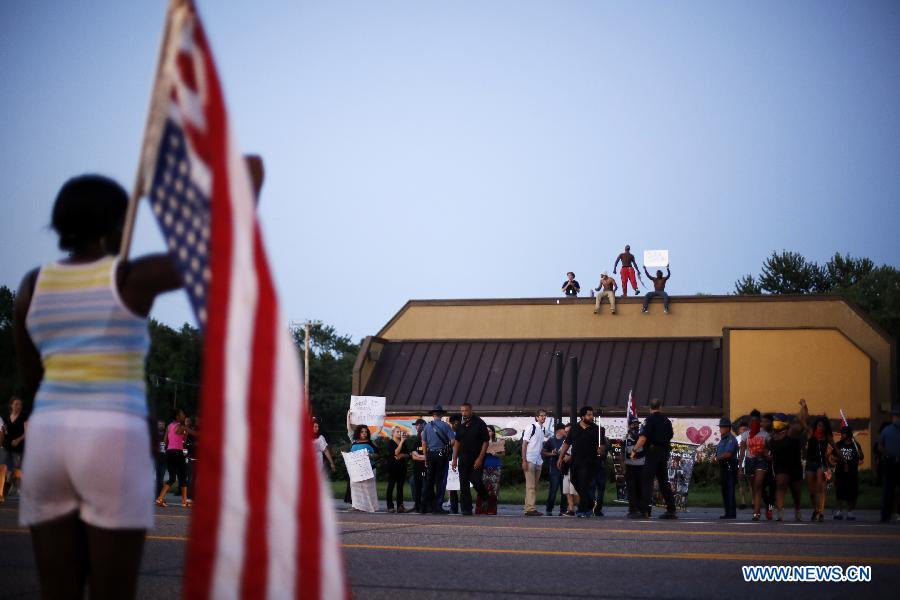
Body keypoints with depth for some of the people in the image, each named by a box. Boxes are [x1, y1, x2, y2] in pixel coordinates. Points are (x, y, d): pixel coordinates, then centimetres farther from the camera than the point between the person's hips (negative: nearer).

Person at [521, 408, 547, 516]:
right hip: (530, 460, -8)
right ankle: (530, 508, -12)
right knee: (530, 486, -10)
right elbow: (524, 444, -10)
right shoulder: (531, 427, -7)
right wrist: (524, 460, -16)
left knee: (535, 486, 9)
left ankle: (531, 508, 12)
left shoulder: (542, 429, 15)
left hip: (538, 461, 8)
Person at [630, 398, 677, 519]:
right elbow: (669, 437, 17)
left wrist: (635, 450, -10)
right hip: (665, 452, 7)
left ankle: (645, 510, -17)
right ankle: (671, 510, 13)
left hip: (653, 451, -7)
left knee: (647, 481, -7)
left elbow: (643, 437, -16)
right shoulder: (666, 420, 13)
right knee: (663, 481, 13)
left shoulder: (651, 419, -8)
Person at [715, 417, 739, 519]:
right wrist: (717, 458, 6)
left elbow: (728, 453, -21)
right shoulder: (723, 439, 20)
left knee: (729, 491, -10)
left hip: (730, 467, -10)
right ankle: (728, 512, 17)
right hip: (723, 467, 10)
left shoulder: (731, 439, -12)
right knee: (725, 491, 12)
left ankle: (731, 513, -9)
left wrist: (718, 457, -9)